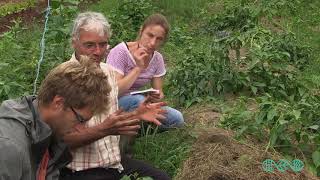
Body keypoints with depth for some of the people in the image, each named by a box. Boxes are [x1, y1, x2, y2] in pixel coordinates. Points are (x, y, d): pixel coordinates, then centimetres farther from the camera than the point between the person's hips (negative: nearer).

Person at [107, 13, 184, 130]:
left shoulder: (157, 59, -2)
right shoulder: (120, 52, -19)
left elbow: (158, 91, 2)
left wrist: (157, 97, -23)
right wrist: (138, 68, -29)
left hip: (137, 103, 6)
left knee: (177, 119, -12)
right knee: (140, 101, -36)